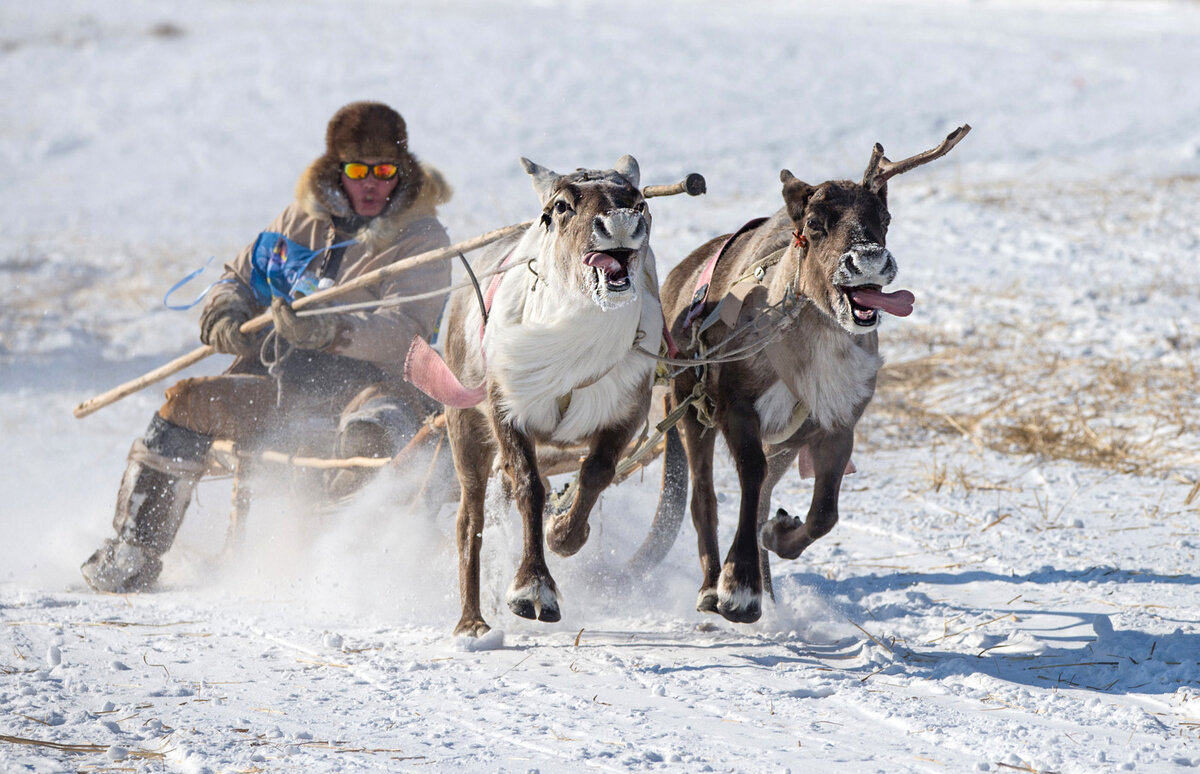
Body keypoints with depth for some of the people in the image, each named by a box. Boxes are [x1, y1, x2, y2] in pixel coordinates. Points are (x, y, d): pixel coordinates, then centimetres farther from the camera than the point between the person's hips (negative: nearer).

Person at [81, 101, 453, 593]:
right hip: (286, 388, 5)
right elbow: (240, 279, 22)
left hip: (367, 382, -5)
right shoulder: (306, 220, 14)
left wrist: (328, 330, -34)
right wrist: (225, 314, -4)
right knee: (188, 403, -11)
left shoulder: (421, 239, -1)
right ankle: (130, 561, -7)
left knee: (369, 432, -38)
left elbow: (402, 332, -16)